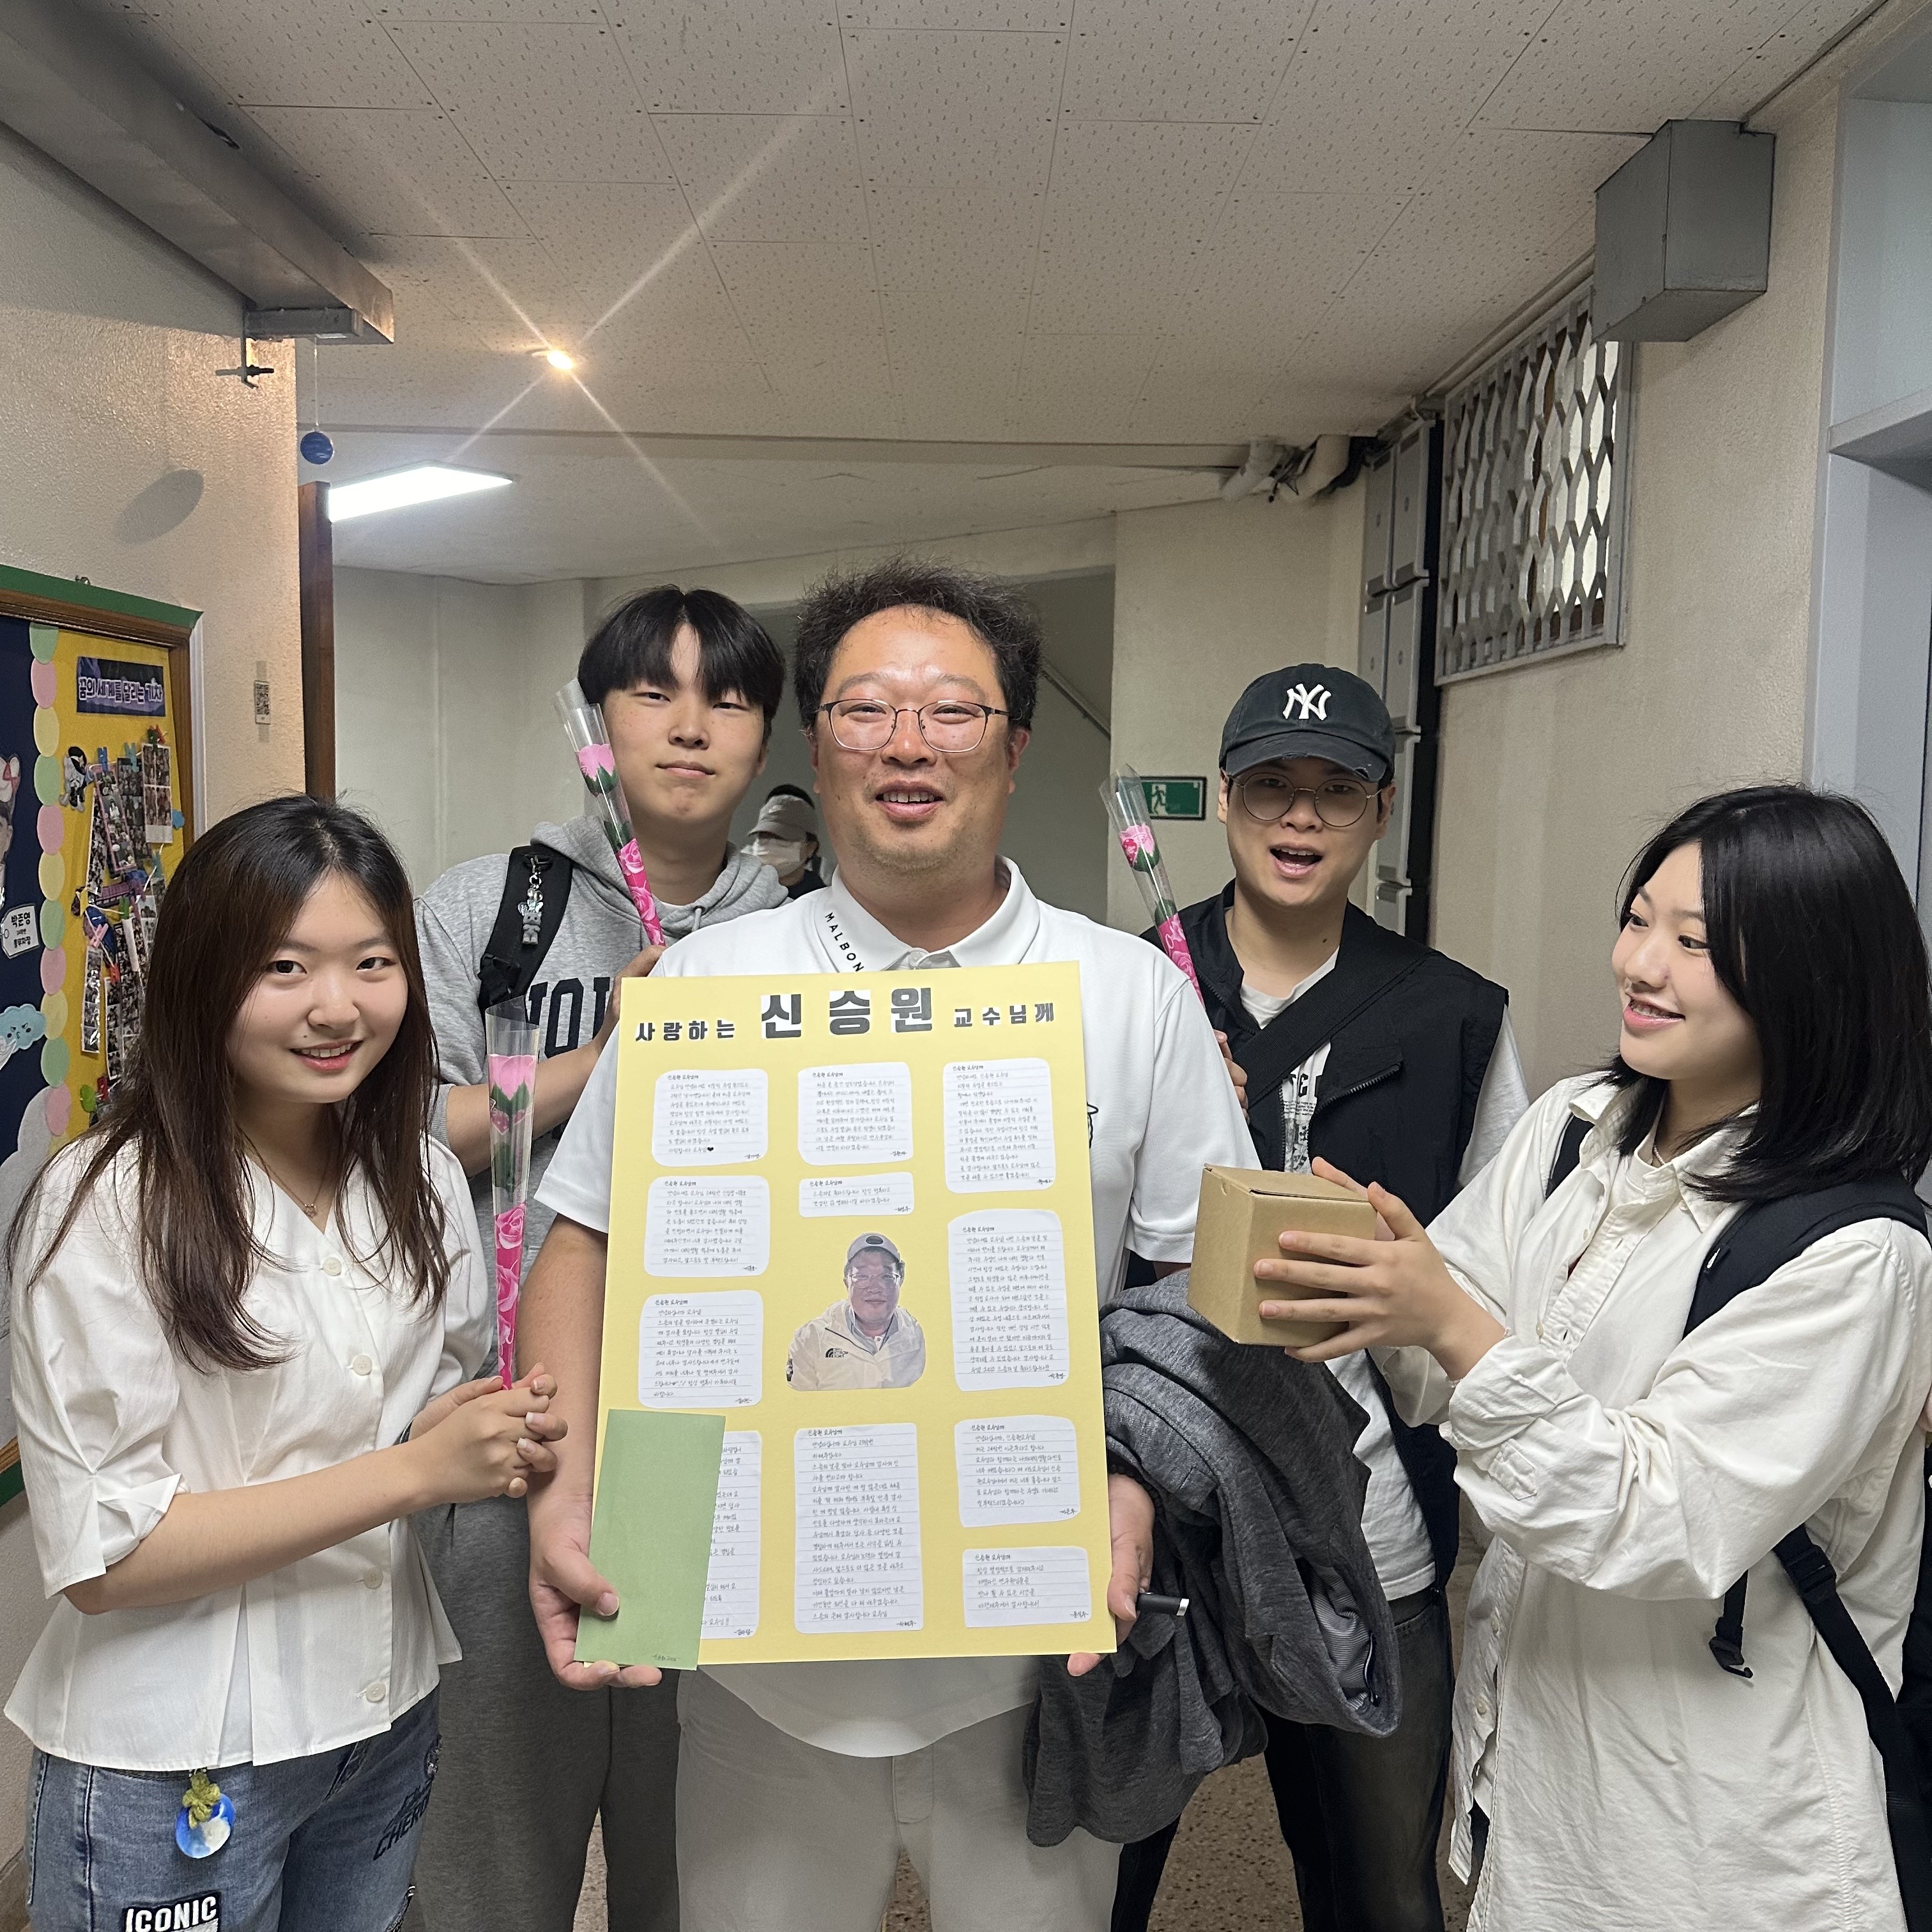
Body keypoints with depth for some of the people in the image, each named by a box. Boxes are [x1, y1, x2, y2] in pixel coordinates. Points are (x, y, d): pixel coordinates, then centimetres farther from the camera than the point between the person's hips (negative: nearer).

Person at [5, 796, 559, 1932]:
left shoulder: (423, 1180, -1)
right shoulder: (106, 1205, -18)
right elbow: (100, 1558, -20)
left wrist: (504, 1444, -11)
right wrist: (413, 1471, -24)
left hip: (388, 1723, 5)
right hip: (174, 1767, -5)